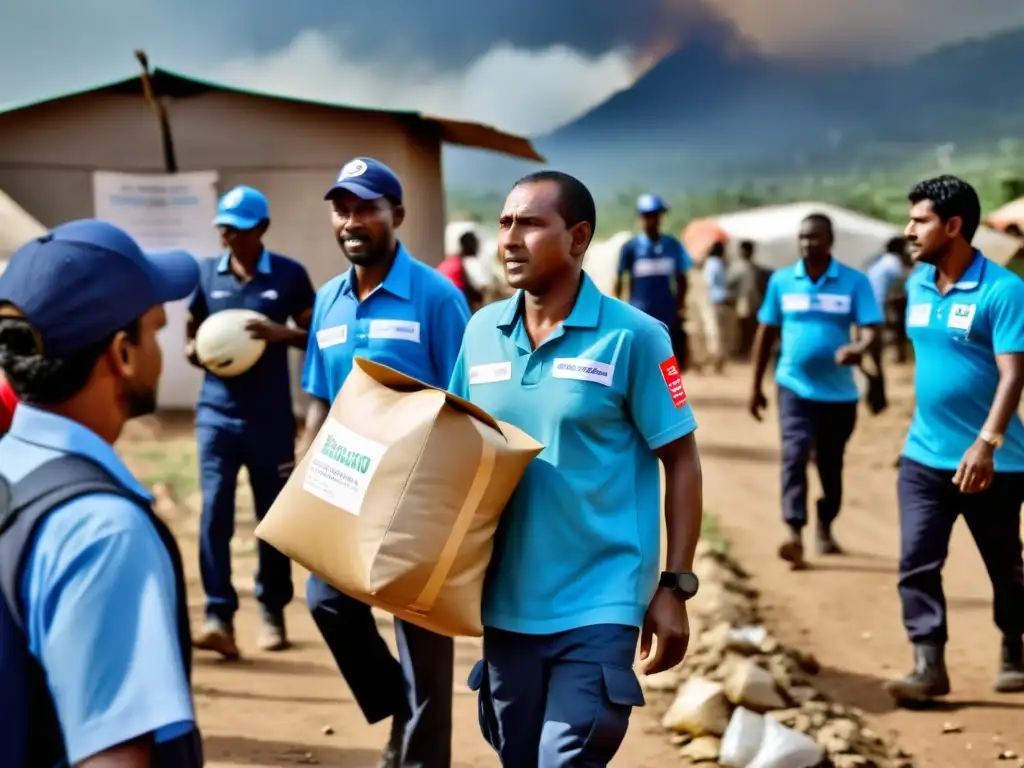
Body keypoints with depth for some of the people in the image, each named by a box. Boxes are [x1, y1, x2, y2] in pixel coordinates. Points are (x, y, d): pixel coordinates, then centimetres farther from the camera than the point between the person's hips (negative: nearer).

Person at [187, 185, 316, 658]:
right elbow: (191, 336, 15)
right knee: (214, 512, -10)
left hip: (270, 417, -1)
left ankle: (272, 615, 23)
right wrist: (200, 353, -8)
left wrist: (282, 332, -16)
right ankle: (219, 618, -10)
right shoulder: (206, 274, 5)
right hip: (217, 413, 1)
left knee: (273, 516, 8)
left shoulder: (290, 275, -1)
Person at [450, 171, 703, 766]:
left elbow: (680, 461, -6)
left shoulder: (631, 336, -9)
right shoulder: (481, 332, 4)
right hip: (505, 601, 5)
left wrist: (674, 587, -9)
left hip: (597, 604, -5)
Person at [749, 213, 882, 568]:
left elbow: (870, 327, -12)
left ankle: (825, 528, 36)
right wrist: (756, 385, 9)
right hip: (795, 386, -1)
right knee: (795, 455, -19)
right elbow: (766, 332, 8)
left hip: (839, 391, 1)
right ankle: (795, 534, -26)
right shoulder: (781, 280, 1)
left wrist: (859, 348, -37)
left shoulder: (855, 281, -5)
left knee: (831, 465, 15)